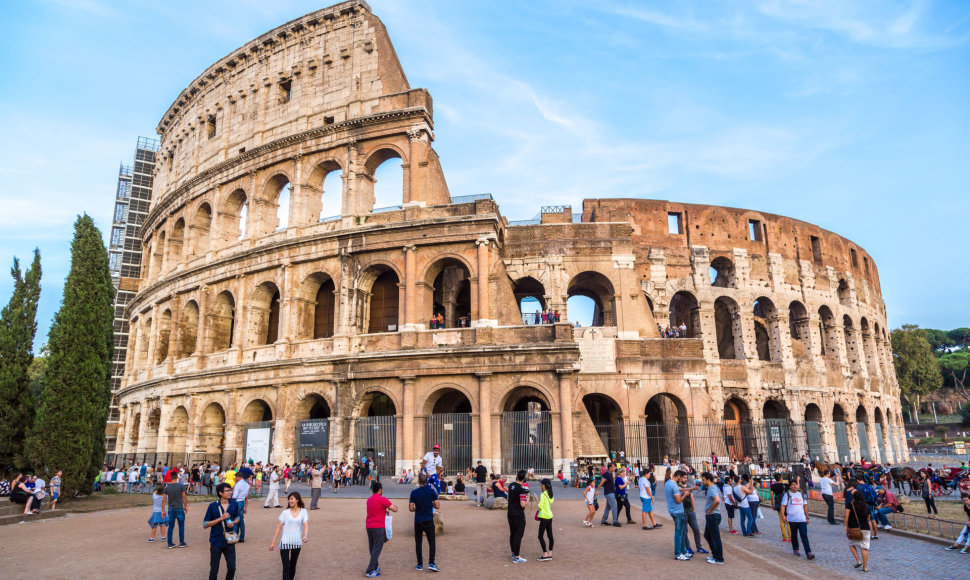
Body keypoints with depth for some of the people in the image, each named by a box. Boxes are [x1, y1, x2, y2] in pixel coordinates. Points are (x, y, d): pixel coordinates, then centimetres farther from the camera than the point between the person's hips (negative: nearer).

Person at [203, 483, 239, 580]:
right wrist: (220, 518, -20)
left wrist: (233, 523, -7)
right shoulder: (213, 506, -10)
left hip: (229, 541, 2)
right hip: (216, 542, -2)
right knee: (214, 569, 7)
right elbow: (205, 524, -9)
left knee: (232, 567, 4)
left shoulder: (234, 505, -1)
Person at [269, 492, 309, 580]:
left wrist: (305, 536, -27)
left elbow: (306, 525, -8)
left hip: (297, 543, 2)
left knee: (293, 565, 13)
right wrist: (273, 542, -1)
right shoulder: (286, 512, 0)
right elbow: (279, 527, 2)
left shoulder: (303, 512, 1)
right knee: (286, 567, -8)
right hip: (285, 542, -1)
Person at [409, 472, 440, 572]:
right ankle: (431, 563, -5)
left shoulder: (414, 492, -6)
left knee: (418, 542, 11)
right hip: (429, 520, 0)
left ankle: (420, 564, 13)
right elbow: (437, 506, -6)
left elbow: (411, 508, -8)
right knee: (431, 542, 5)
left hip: (418, 521, 1)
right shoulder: (431, 491, -6)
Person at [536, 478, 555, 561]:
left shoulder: (543, 495, -16)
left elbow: (540, 506, -19)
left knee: (540, 536, -2)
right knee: (550, 536, 10)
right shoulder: (550, 494, 8)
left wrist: (537, 501, -3)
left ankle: (545, 555, -5)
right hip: (550, 516, 8)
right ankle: (550, 554, 16)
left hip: (544, 517, -8)